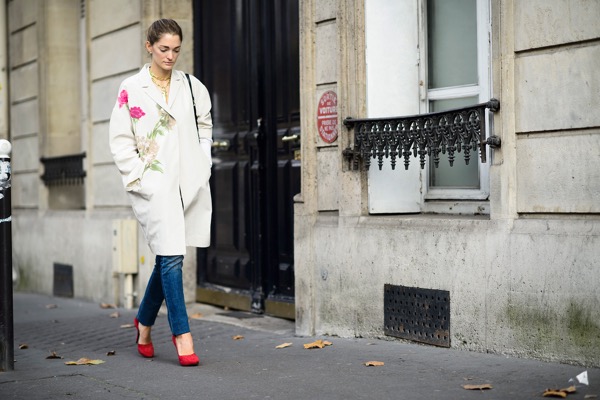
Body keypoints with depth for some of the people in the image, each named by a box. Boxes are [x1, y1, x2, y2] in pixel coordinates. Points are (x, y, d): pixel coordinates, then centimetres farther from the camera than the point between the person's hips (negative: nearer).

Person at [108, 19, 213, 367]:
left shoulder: (193, 87, 9)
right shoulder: (132, 90, 0)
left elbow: (205, 128, 19)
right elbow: (120, 141, 0)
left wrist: (203, 168, 9)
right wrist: (139, 178, -6)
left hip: (189, 183, 4)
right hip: (155, 186, -4)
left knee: (167, 257, 11)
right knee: (171, 257, -11)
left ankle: (145, 321, 31)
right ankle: (182, 335, -6)